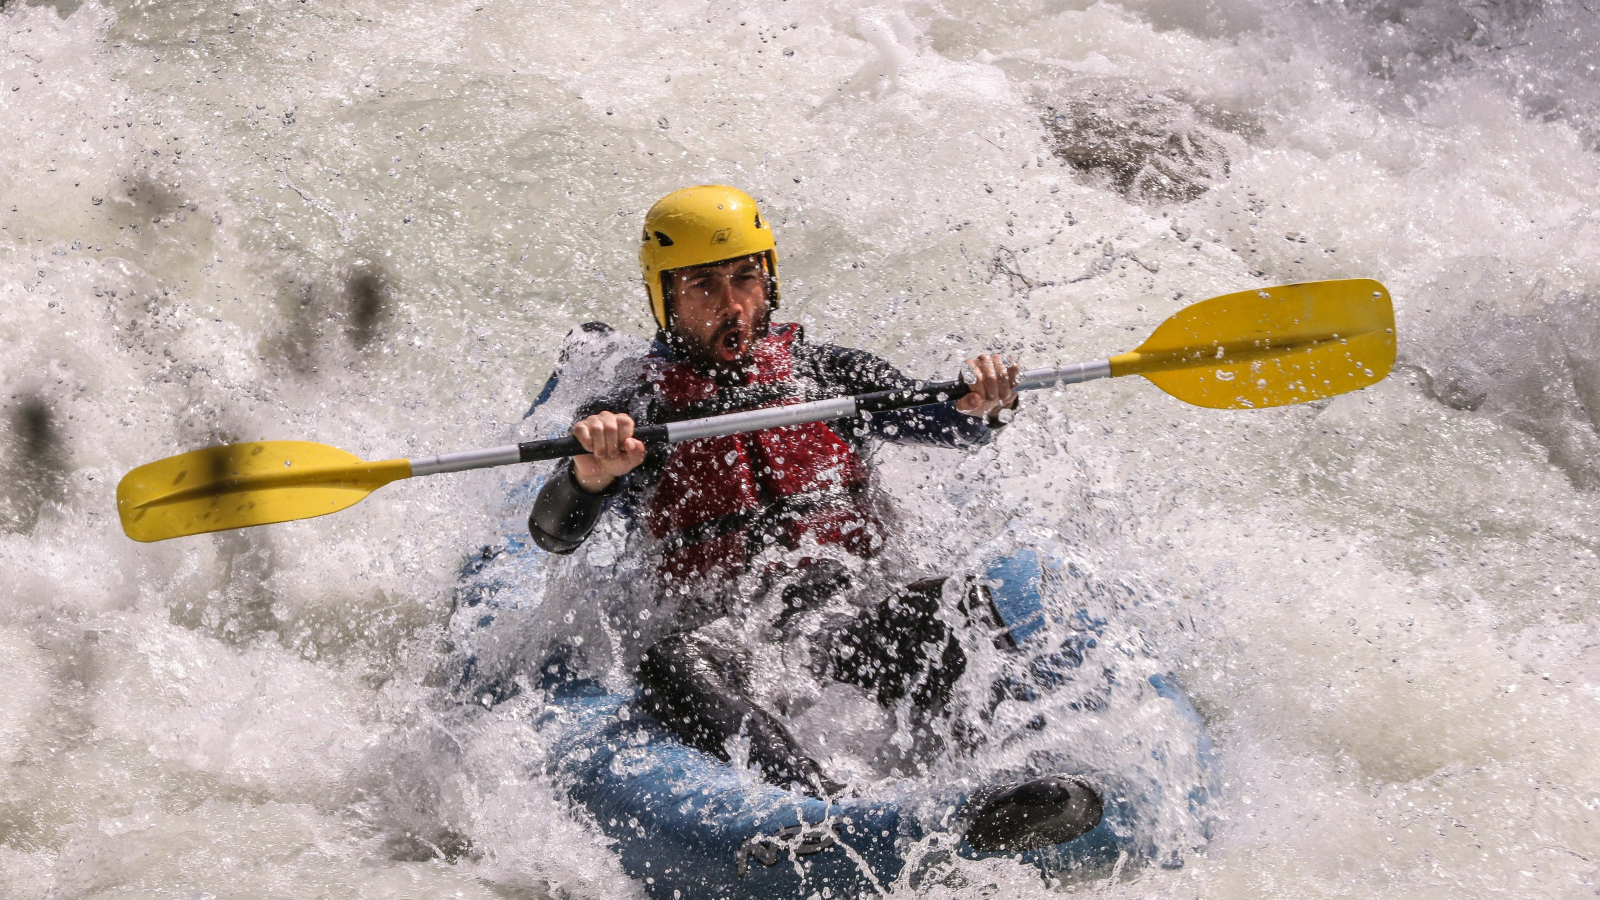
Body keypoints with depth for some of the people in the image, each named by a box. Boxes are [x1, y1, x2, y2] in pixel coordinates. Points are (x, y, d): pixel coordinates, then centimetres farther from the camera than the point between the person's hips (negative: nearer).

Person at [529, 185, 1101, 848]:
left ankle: (1005, 789, -49)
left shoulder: (827, 372, 20)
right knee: (674, 666, -37)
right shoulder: (634, 415, 14)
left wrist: (980, 405, -18)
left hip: (846, 604, 2)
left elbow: (942, 423, 7)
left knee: (950, 602, -29)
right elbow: (553, 533, -1)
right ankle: (828, 814, -58)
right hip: (721, 615, -2)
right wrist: (591, 474, -24)